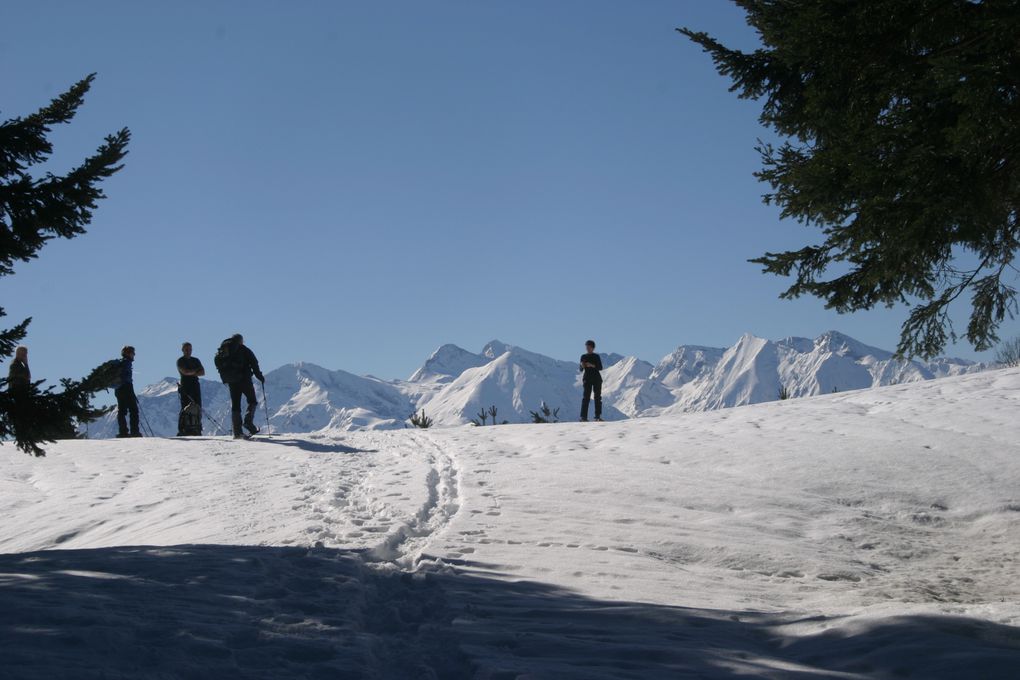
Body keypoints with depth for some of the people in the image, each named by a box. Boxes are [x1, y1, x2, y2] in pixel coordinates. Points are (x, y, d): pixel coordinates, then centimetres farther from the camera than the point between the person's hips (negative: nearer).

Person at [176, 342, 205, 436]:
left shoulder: (195, 360, 19)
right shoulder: (180, 361, 5)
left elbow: (202, 372, 7)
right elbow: (185, 372, -11)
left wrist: (191, 373, -5)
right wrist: (195, 370, 3)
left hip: (195, 386, 5)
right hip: (185, 386, -5)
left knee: (197, 408, -2)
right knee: (186, 409, -12)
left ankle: (197, 429, 0)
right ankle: (182, 430, -15)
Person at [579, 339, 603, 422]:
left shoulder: (596, 356, 4)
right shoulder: (583, 357, 7)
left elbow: (600, 368, -2)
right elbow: (581, 370, 9)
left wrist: (592, 365, -17)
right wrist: (582, 366, -14)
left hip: (596, 378, 0)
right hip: (587, 378, 0)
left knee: (598, 397, -1)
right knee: (586, 397, -8)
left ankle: (598, 416, 2)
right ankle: (583, 417, -13)